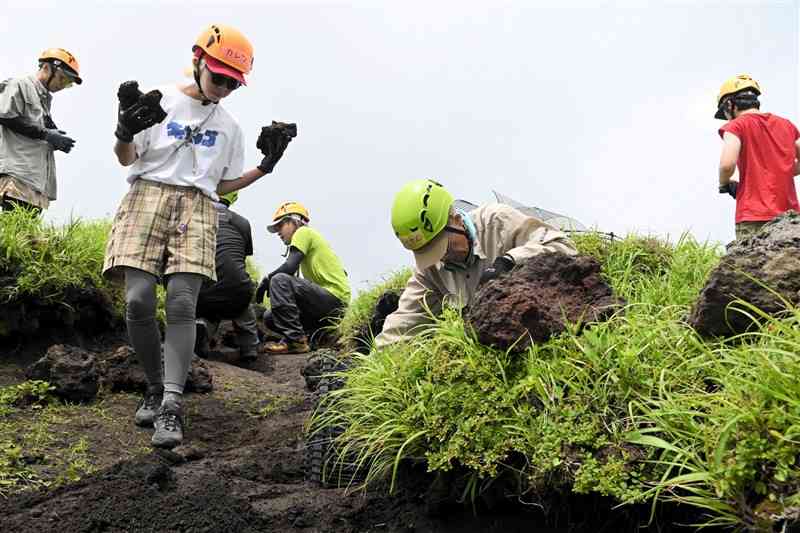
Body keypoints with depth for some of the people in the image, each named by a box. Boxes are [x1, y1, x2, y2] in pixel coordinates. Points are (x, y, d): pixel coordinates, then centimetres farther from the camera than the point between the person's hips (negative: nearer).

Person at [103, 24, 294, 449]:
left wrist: (264, 168, 11)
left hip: (197, 209, 1)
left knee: (182, 303, -16)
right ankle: (156, 386, 7)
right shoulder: (161, 101, 9)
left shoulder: (229, 126, 18)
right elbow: (127, 159, 9)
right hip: (149, 196, -1)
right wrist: (124, 133, -13)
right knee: (139, 300, -14)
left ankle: (171, 406, -21)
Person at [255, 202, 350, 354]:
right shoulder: (314, 238, 26)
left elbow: (290, 266, -17)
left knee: (279, 280, -23)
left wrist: (266, 281, -3)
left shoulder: (303, 232, -1)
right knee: (269, 318, 8)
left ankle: (294, 340, -24)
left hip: (334, 297, -10)